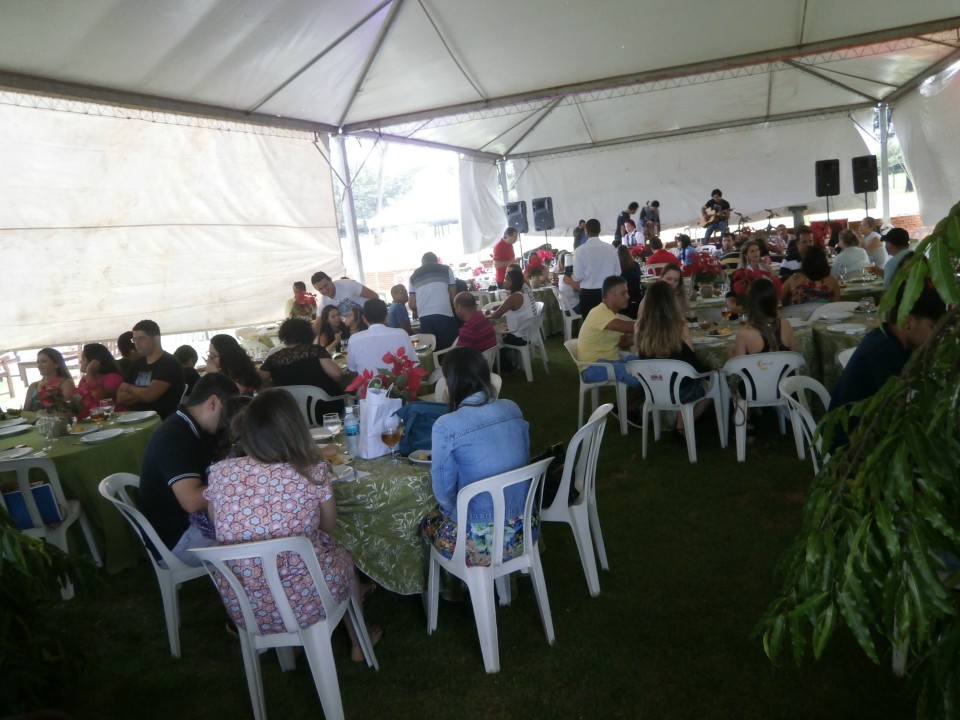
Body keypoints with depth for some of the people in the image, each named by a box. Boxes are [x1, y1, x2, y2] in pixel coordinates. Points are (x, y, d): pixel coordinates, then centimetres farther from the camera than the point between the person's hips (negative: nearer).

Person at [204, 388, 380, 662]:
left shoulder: (220, 472, -10)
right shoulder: (313, 472, -16)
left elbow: (218, 524, 9)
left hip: (242, 607, 3)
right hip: (304, 602, -3)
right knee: (343, 555, 30)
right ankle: (358, 644, 50)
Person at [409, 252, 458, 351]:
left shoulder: (414, 276, 19)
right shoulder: (446, 269, 13)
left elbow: (412, 305, 14)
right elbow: (453, 297, 9)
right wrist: (455, 312, 27)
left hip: (425, 319, 3)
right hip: (444, 315, -2)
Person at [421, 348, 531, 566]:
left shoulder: (446, 426, -19)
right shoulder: (512, 409, -3)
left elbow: (444, 493, -11)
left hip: (482, 541, -5)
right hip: (524, 529, 5)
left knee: (428, 520, 26)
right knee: (443, 511, 32)